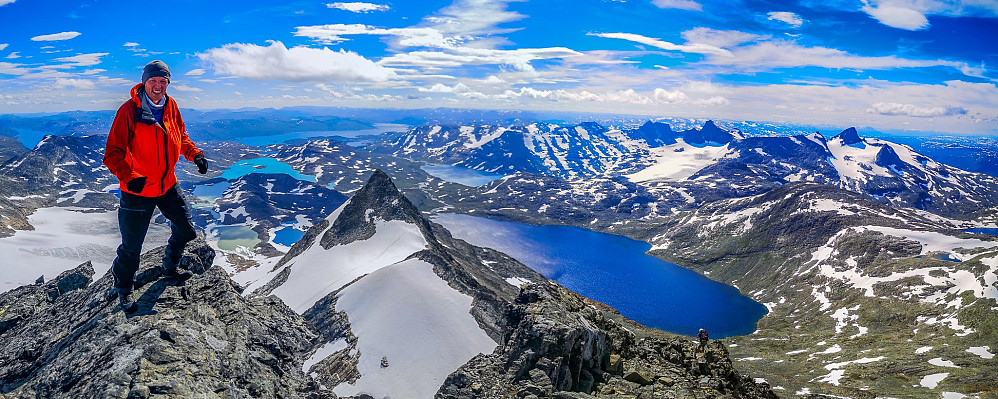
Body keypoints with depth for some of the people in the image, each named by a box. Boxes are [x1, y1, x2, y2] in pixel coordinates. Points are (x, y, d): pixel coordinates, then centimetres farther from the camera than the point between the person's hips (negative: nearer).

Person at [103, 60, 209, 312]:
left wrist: (195, 154, -2)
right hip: (137, 189, -6)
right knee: (132, 246, 3)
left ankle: (170, 268, 44)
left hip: (167, 184, 6)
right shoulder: (129, 110, -17)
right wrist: (130, 178, -34)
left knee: (185, 230, 16)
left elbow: (181, 137, 17)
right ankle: (123, 289, 29)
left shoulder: (170, 106, 1)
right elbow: (113, 153, -18)